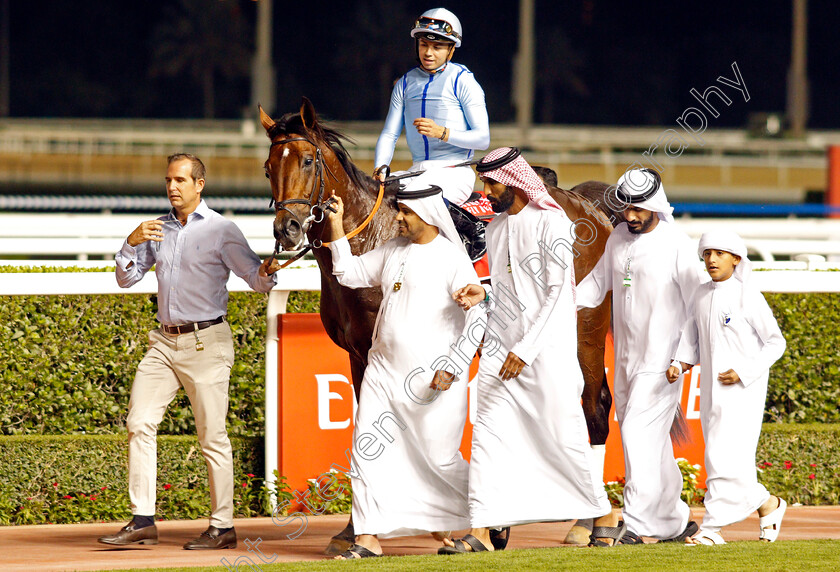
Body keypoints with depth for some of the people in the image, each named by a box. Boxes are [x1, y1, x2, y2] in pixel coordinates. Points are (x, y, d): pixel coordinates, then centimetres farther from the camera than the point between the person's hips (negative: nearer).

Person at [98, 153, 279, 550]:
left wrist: (266, 273, -30)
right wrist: (132, 245, -5)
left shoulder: (221, 231, -3)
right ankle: (142, 521, -1)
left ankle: (222, 527, 2)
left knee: (212, 436, -4)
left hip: (206, 342, -6)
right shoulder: (158, 230, 13)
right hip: (165, 342, 6)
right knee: (139, 423, -2)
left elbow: (255, 279, -7)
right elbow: (126, 278, 13)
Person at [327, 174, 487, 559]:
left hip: (431, 379, -6)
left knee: (440, 458, 1)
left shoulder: (452, 260, -8)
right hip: (384, 369, 6)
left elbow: (477, 319, -11)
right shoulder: (393, 251, 11)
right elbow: (350, 273, 20)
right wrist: (337, 227, 10)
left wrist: (451, 369, -16)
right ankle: (369, 539, 0)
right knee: (366, 448, -2)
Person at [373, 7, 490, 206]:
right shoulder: (405, 84, 14)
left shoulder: (462, 81, -1)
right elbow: (389, 134, 13)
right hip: (417, 172, 5)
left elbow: (482, 138, -5)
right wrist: (381, 168, -7)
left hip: (455, 172, -5)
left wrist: (442, 133, -20)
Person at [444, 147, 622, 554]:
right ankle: (481, 531, -4)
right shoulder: (495, 230, 13)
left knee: (563, 436, -2)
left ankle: (605, 516, 15)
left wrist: (526, 349, -18)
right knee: (487, 433, -3)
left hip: (547, 348, -6)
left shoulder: (550, 223, -9)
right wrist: (481, 294, -2)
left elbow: (559, 294, -14)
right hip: (501, 349, 7)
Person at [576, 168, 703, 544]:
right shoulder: (618, 238, 10)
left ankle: (636, 525, -18)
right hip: (625, 357, 7)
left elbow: (694, 301, -7)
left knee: (639, 432, -15)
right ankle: (675, 520, 19)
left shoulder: (676, 244, -9)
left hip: (661, 359, -7)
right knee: (652, 442, 10)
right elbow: (599, 281, 21)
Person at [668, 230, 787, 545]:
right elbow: (693, 341, 19)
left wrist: (743, 373, -15)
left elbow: (775, 342, -6)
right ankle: (767, 504, 27)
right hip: (711, 390, 7)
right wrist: (679, 364, -1)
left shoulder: (748, 297, -8)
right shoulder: (702, 296, 10)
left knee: (726, 457, -13)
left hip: (743, 390, -7)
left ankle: (712, 527, -13)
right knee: (720, 460, 9)